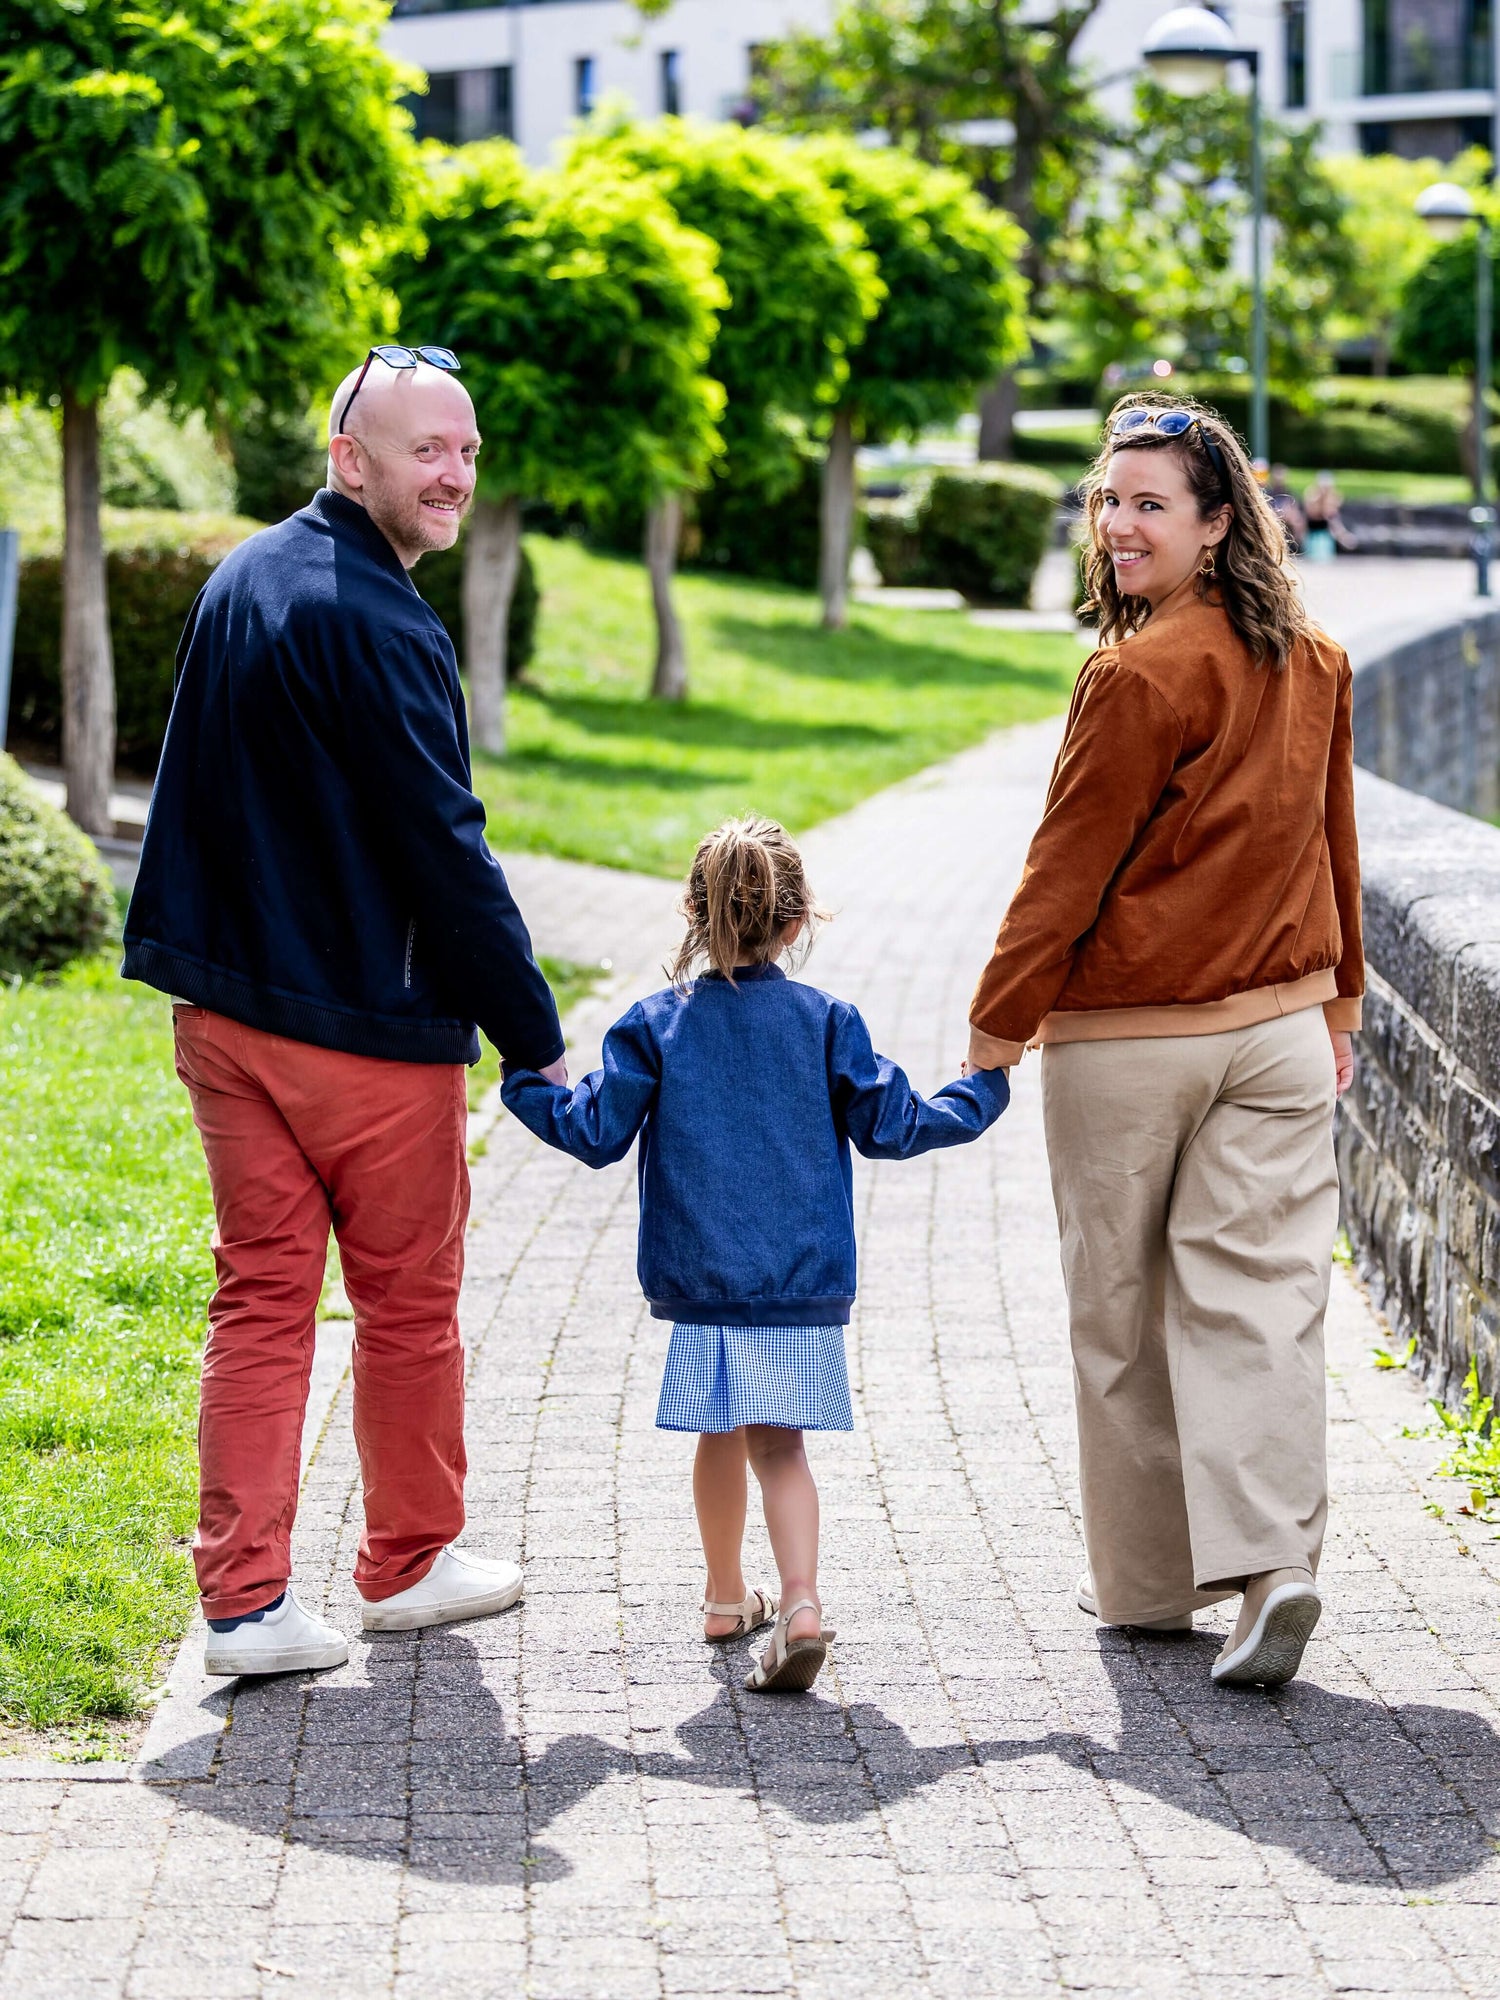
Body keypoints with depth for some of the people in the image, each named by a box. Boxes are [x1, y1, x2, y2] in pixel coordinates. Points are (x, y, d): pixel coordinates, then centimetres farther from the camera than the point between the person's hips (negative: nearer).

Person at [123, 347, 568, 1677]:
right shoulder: (377, 624, -18)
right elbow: (447, 855, -18)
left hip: (224, 1010, 7)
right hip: (368, 1028, -7)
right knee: (409, 1301, 11)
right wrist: (538, 1043, -11)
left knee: (262, 1297, 9)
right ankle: (408, 1563, 25)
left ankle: (245, 1600, 5)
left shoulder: (239, 583, 10)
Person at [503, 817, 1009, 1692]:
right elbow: (891, 1127, 2)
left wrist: (527, 1082, 16)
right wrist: (984, 1092, 17)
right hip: (803, 1283, 0)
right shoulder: (826, 1021, -1)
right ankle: (801, 1602, -19)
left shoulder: (656, 1024, -2)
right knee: (780, 1444, 0)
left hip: (699, 1282, 0)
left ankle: (727, 1598, 30)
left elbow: (597, 1132, -1)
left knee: (721, 1438, 17)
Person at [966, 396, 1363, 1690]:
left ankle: (1148, 1581, 18)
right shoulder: (1314, 665, 5)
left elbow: (1071, 865, -13)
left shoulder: (1142, 679, -17)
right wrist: (1337, 1001, 25)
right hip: (1280, 1026, 5)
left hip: (1130, 1038, -5)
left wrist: (1001, 1022, -5)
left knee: (1122, 1314, 9)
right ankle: (1273, 1562, -15)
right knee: (1258, 1297, 2)